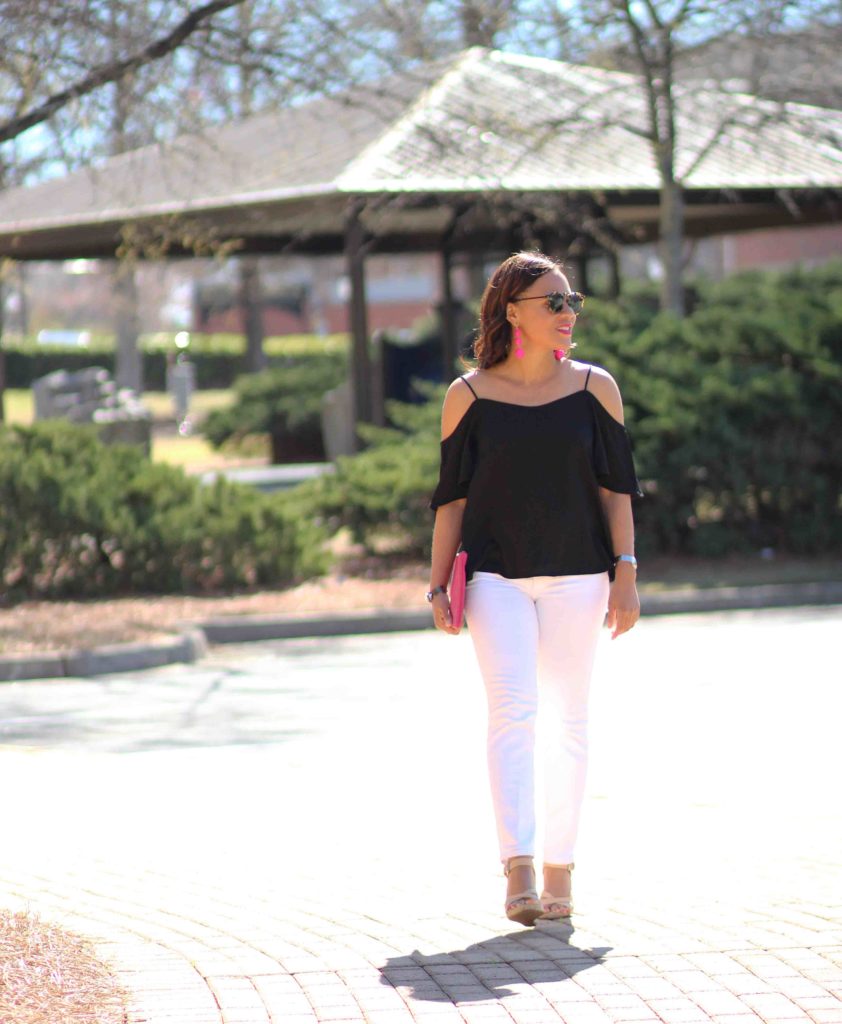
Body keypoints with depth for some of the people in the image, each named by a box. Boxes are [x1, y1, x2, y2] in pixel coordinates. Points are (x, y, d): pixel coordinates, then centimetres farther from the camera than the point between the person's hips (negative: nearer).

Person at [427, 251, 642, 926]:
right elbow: (452, 498, 7)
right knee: (512, 711, -14)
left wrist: (625, 573, -2)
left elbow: (616, 487, 7)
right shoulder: (469, 396, 2)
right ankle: (519, 871, -22)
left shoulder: (595, 389, 6)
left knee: (568, 719, 4)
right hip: (495, 575, -2)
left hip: (576, 574, 2)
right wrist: (438, 586, 1)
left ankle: (560, 870, 12)